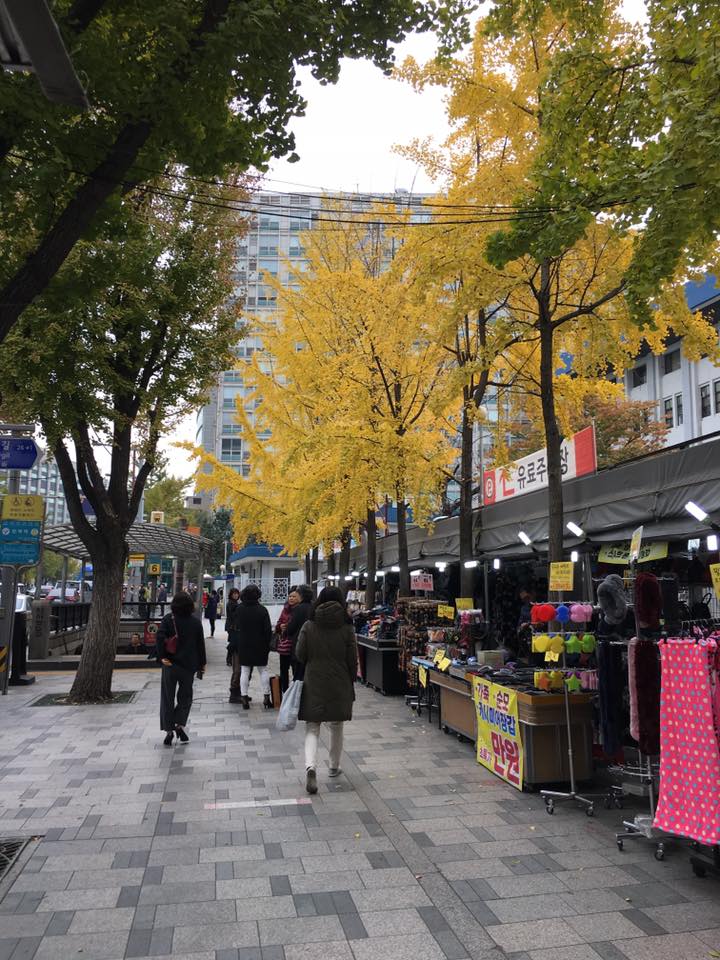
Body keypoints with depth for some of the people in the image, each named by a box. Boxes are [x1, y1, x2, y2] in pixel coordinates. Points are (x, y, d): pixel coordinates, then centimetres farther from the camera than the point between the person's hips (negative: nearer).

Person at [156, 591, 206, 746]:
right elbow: (200, 644, 2)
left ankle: (169, 730, 7)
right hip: (189, 665, 1)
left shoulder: (168, 619, -5)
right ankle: (180, 725, -1)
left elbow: (159, 638, -17)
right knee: (186, 696, 15)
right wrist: (202, 664, 10)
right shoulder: (196, 622, -1)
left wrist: (162, 656, -9)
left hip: (170, 664, -1)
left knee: (168, 697, 9)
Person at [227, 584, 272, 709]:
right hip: (260, 646, -1)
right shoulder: (262, 609, -11)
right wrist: (267, 644, 1)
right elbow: (268, 630, -8)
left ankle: (244, 697, 7)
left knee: (244, 671, 8)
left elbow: (234, 627, 3)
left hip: (243, 646, 1)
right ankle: (266, 697, 10)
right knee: (263, 670, 10)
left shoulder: (239, 609, -5)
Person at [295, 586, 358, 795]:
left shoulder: (309, 626, -6)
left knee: (312, 728, 5)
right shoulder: (347, 627, -7)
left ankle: (311, 766, -17)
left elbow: (299, 655, -4)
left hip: (313, 685, 0)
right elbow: (352, 660, -3)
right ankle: (334, 767, 31)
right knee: (336, 727, 19)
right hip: (339, 686, 1)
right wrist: (350, 683, 10)